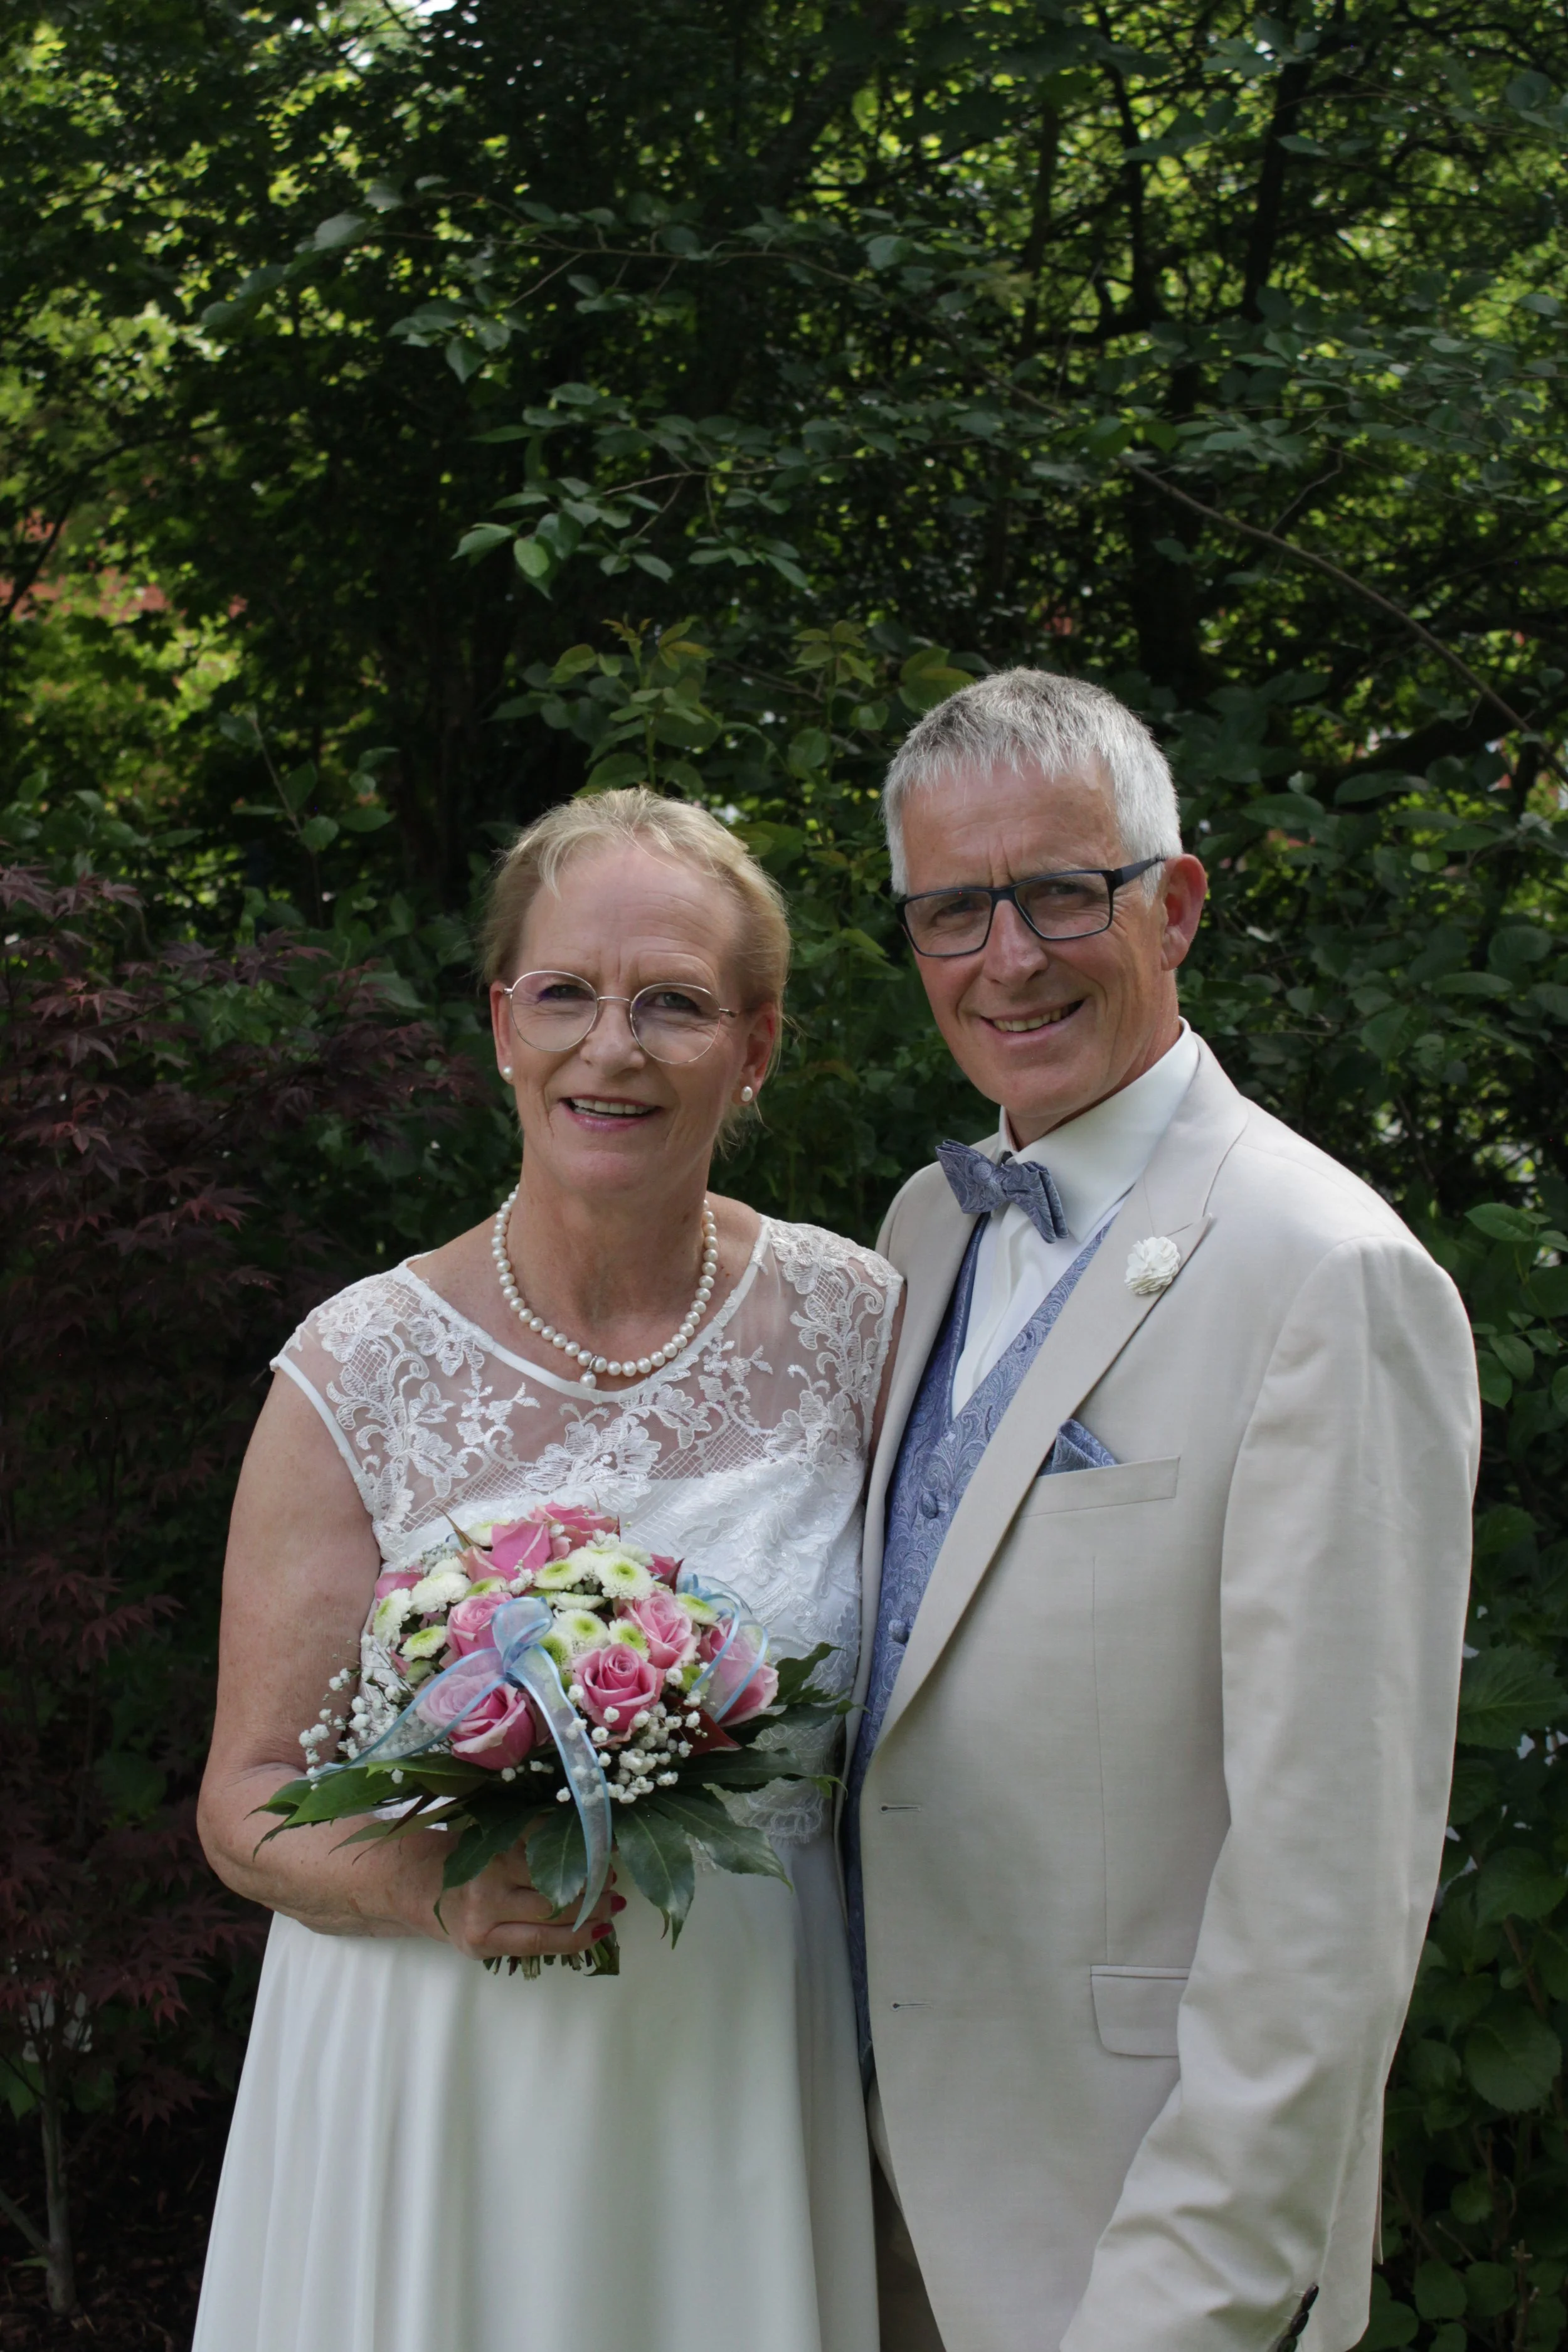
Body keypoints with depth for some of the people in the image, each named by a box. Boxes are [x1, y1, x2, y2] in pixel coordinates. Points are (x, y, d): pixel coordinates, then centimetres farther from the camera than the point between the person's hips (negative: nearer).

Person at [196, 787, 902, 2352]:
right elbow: (248, 1805, -3)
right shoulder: (361, 1372, -8)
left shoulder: (851, 1323, -4)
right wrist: (429, 1882, -22)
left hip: (749, 2077, 2)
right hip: (441, 2080, -1)